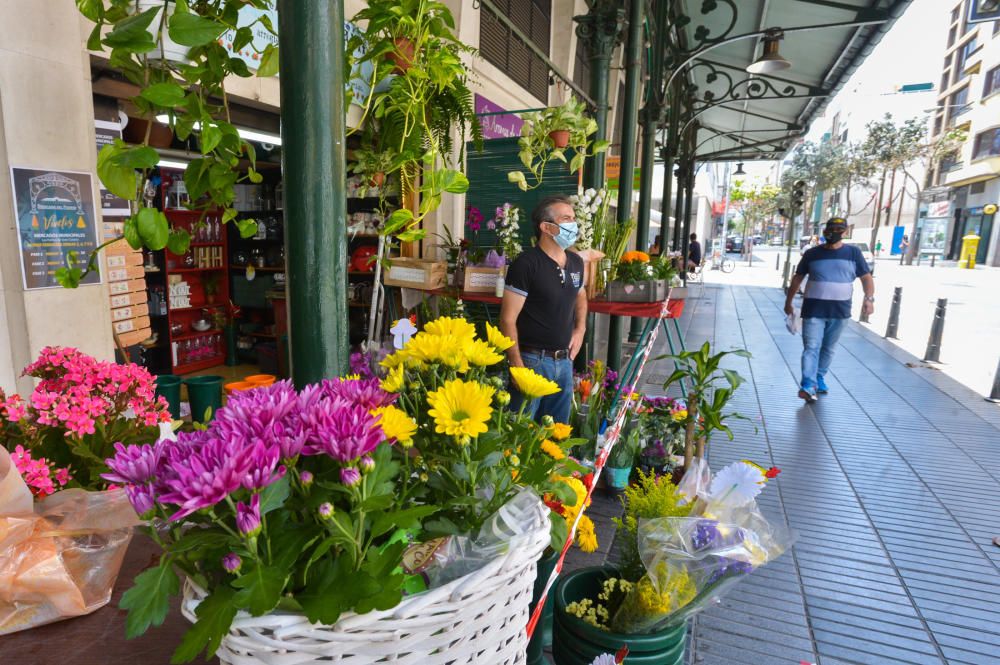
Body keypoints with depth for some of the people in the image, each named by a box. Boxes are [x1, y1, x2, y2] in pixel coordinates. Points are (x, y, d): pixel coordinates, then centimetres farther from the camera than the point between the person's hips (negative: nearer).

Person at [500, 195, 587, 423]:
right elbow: (508, 320, -15)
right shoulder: (526, 263, -14)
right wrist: (517, 365, -20)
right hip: (533, 360, -6)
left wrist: (580, 329, 12)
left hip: (564, 361, 7)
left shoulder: (576, 262, 7)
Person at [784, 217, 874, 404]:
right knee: (811, 347, -10)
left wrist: (869, 298, -10)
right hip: (814, 309, -2)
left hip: (840, 310, 2)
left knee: (828, 348, 12)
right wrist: (788, 302, 11)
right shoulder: (811, 254, 3)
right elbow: (797, 278, 10)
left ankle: (819, 378, 27)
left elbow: (866, 277, 6)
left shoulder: (853, 252, 4)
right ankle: (808, 385, -18)